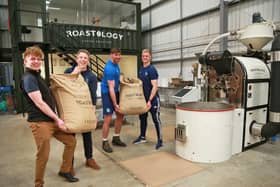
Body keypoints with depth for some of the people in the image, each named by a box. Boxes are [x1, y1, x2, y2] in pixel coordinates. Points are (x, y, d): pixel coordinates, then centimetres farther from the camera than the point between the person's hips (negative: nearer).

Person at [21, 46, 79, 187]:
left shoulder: (37, 76, 16)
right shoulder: (28, 78, -13)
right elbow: (39, 102, -18)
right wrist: (57, 119, -14)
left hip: (51, 120, 9)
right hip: (39, 122, -9)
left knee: (71, 141, 14)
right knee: (43, 155, 0)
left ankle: (64, 170, 30)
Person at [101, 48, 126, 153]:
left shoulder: (115, 64, 4)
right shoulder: (110, 68, -23)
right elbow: (111, 88, -25)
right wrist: (115, 104, -25)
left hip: (115, 92, 9)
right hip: (107, 93, -9)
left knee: (120, 115, 11)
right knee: (108, 119, -9)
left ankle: (116, 138, 24)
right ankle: (105, 142, 7)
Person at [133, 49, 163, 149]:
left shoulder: (152, 69, -15)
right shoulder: (141, 69, 9)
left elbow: (155, 87, -20)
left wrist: (150, 100, -25)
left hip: (153, 99, -8)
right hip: (143, 98, 8)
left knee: (156, 119, -2)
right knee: (142, 117, 16)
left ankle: (160, 140, 10)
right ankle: (142, 137, 32)